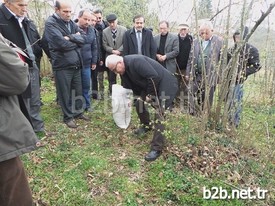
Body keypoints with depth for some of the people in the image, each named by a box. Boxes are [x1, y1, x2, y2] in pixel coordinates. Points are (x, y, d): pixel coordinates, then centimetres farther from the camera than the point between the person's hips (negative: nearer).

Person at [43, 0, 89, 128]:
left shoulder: (72, 23, 12)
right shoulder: (51, 23, -9)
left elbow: (83, 38, 0)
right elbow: (62, 43, -21)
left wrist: (70, 38, -16)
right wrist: (76, 40, -5)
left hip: (76, 64, 6)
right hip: (62, 65, -6)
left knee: (78, 91, 14)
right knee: (65, 93, 6)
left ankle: (78, 112, 31)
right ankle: (68, 117, 21)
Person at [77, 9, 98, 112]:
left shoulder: (91, 30, 7)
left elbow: (94, 47, 11)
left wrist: (94, 61, 10)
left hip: (86, 63, 4)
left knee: (86, 86, 12)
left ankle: (87, 105, 27)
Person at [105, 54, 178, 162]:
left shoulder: (136, 61, -28)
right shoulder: (124, 69, 1)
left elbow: (154, 77, -31)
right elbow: (128, 87, 12)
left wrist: (150, 95, -20)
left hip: (165, 84, -9)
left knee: (158, 114, -16)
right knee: (139, 102, 11)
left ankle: (157, 148, -10)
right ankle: (146, 125, 37)